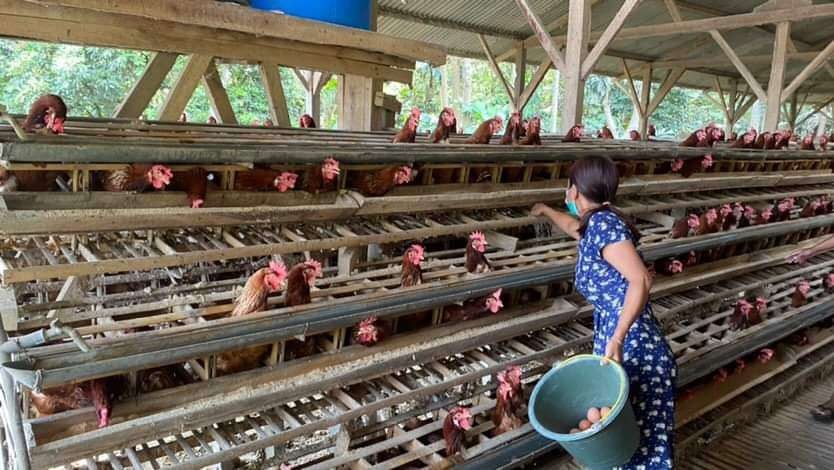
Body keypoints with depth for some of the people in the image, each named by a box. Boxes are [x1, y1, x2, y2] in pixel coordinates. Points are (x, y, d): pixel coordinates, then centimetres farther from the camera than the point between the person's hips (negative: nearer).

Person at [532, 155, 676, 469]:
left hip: (633, 349, -9)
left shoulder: (603, 222, -12)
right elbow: (571, 226, 42)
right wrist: (546, 211, 60)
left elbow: (641, 280, -22)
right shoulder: (593, 225, 15)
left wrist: (617, 339, -28)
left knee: (641, 442, -3)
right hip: (621, 345, 9)